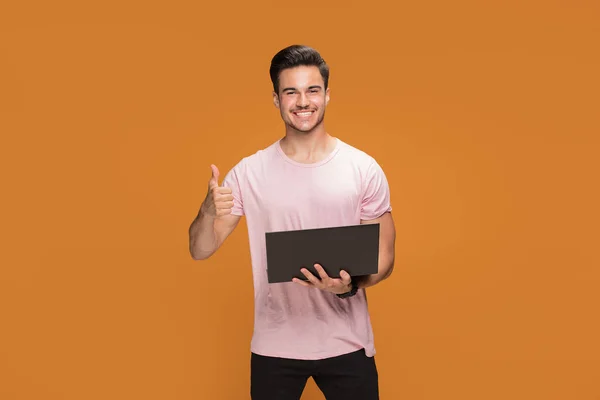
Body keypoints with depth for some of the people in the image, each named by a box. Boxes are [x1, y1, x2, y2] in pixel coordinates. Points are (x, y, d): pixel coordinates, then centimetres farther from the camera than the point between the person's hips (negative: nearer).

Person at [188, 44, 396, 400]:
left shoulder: (364, 169, -6)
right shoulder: (249, 172, -4)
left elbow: (385, 258, -1)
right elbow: (200, 251, -1)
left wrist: (350, 285, -21)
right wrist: (210, 211, -22)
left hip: (347, 344, 0)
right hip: (274, 346, 1)